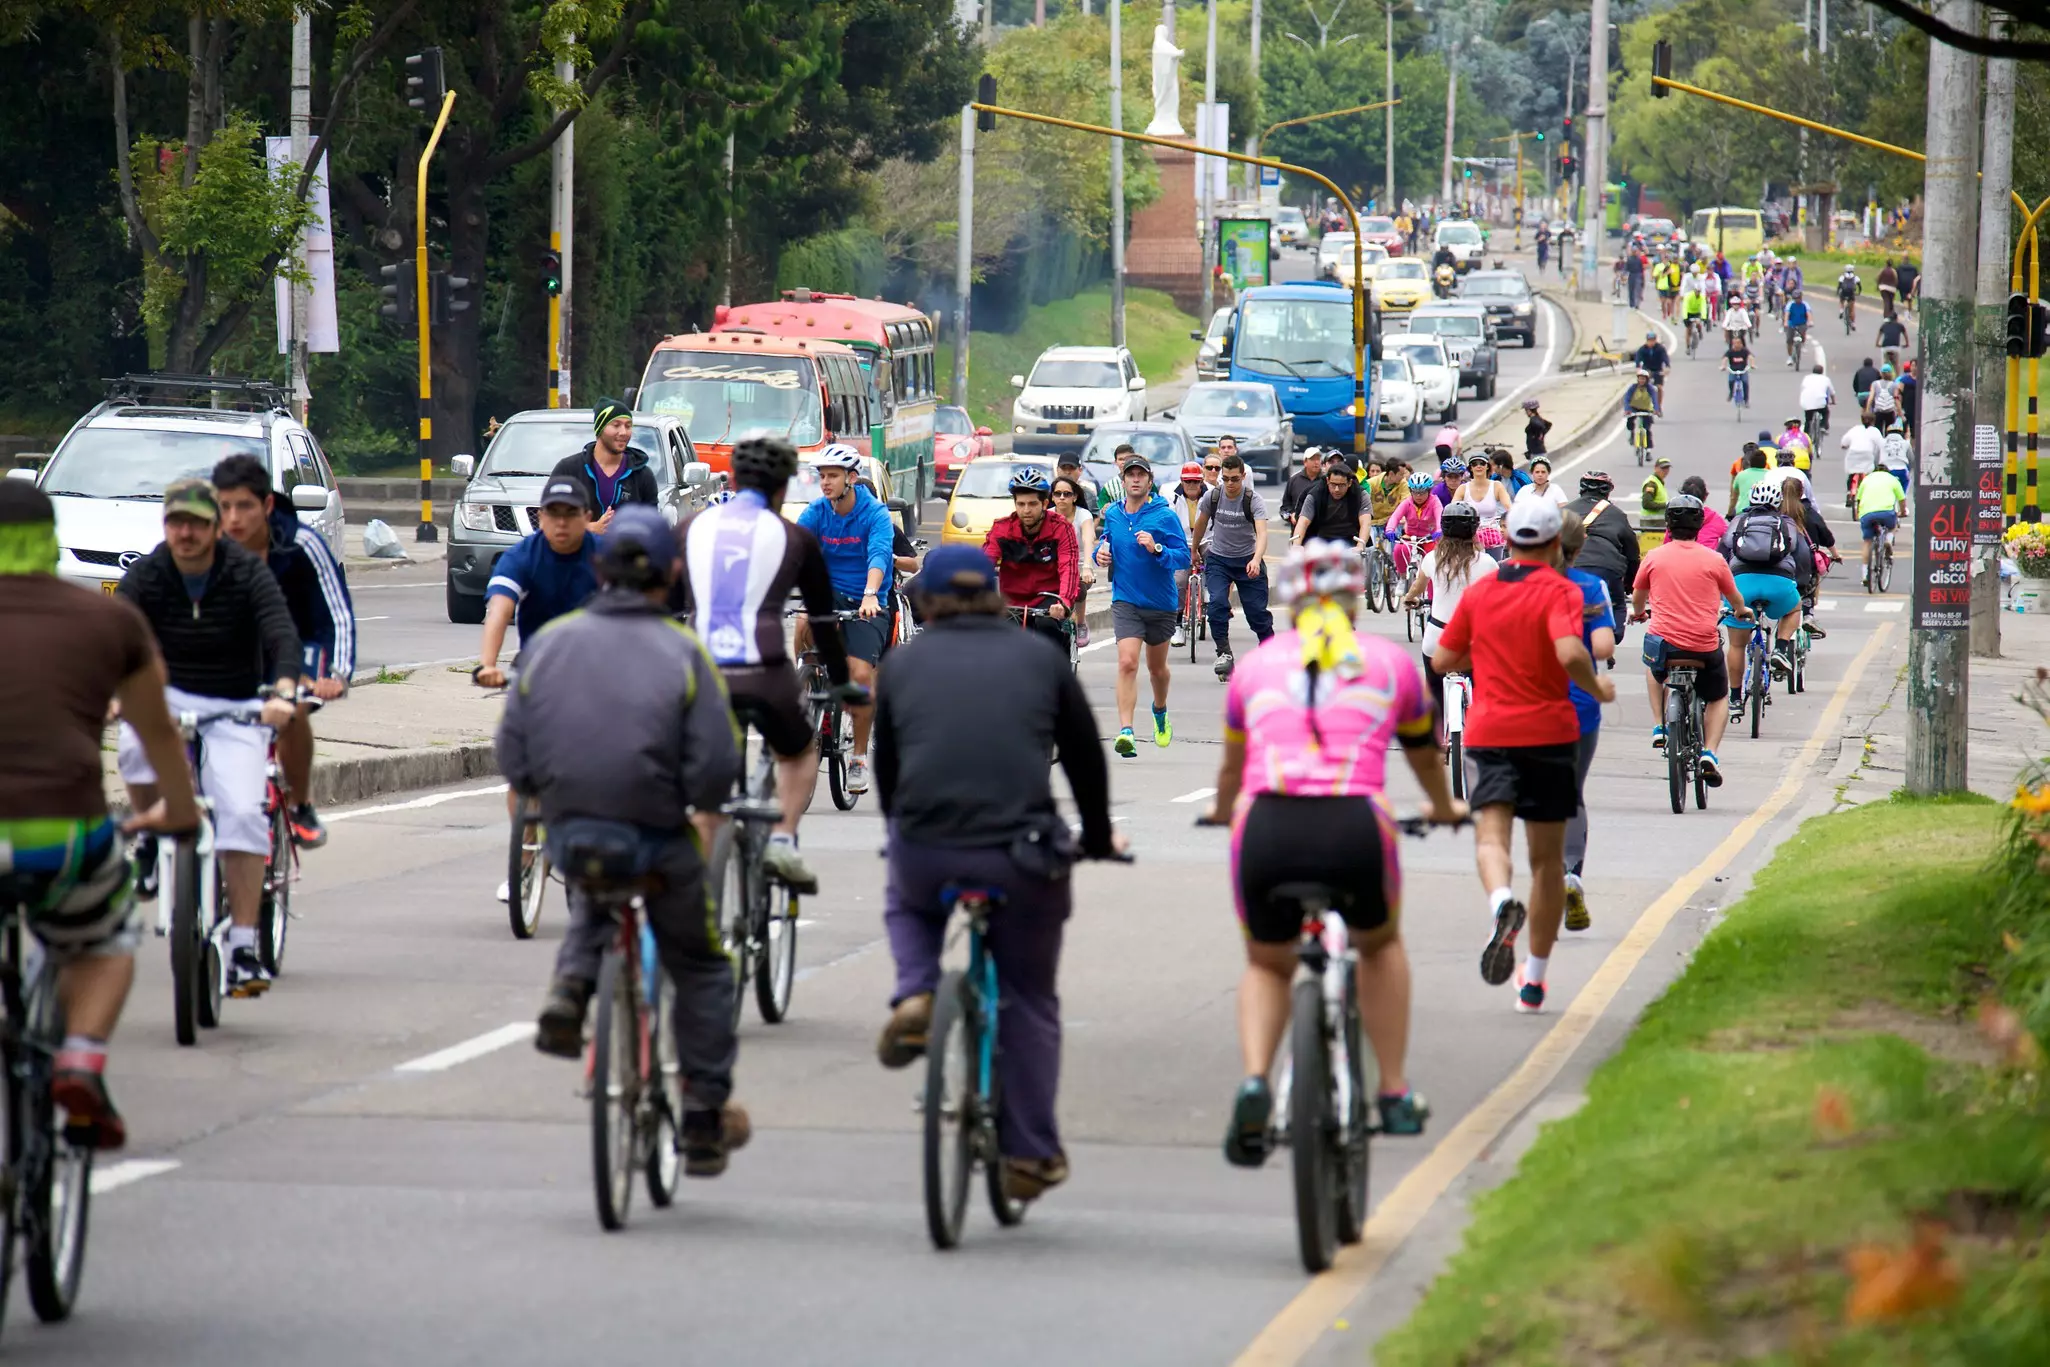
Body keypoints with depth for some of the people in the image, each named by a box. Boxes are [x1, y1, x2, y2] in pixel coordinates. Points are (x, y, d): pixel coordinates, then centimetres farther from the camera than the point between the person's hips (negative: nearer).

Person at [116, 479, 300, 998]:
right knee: (137, 746, -34)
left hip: (235, 710, -1)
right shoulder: (145, 576, -5)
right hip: (167, 699, 1)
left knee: (242, 814, -19)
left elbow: (283, 637, -22)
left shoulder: (248, 575, -10)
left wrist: (282, 692, -42)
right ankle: (150, 841, -6)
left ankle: (244, 948, -15)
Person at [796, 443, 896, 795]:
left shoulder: (875, 514, -12)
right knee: (804, 621, -33)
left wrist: (870, 595, -48)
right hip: (829, 594, 2)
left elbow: (879, 555, -29)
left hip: (866, 604, -2)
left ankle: (860, 757, -1)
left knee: (861, 674, -19)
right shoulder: (816, 512, -2)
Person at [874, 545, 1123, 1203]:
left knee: (906, 902, 37)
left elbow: (885, 764, 20)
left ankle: (915, 996, 9)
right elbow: (1085, 755, 19)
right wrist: (1098, 839, 35)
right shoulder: (1042, 660, 11)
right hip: (1021, 860, 0)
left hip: (924, 852, 0)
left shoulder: (903, 663, 12)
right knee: (1029, 1001, 17)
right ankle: (1030, 1155, 18)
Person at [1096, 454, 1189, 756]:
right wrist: (1101, 554, -1)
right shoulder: (1112, 514, 2)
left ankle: (1160, 711, 48)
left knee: (1157, 667, 18)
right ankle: (1126, 732, -23)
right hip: (1125, 601, 1)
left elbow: (1184, 557, -13)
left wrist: (1156, 549, -29)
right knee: (1127, 663, -18)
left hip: (1160, 603, -1)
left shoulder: (1165, 516, -9)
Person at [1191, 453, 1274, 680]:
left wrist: (1256, 560, -46)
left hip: (1248, 561, -2)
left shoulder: (1254, 500, -17)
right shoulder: (1212, 497, -7)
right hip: (1218, 559, 2)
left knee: (1257, 610, 0)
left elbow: (1262, 533, -30)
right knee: (1217, 603, -21)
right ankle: (1224, 653, -17)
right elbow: (1201, 524, 12)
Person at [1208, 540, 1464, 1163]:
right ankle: (1395, 1097, 28)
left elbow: (1231, 765, 38)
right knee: (1380, 947, 31)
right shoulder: (1390, 662, 19)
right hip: (1354, 829, -1)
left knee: (1267, 967, 25)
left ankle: (1254, 1085, 0)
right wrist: (1444, 808, 59)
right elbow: (1425, 756, 38)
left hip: (1267, 828, 1)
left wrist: (1223, 810, 61)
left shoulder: (1257, 665, 21)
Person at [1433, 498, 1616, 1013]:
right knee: (1547, 858, 11)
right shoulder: (1560, 591, -6)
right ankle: (1533, 979, 15)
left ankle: (1502, 903, -47)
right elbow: (1570, 653, -23)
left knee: (1491, 834, -11)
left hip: (1489, 732, 1)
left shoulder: (1479, 592, 7)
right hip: (1548, 733, -1)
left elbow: (1442, 660, 11)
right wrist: (1598, 688, -5)